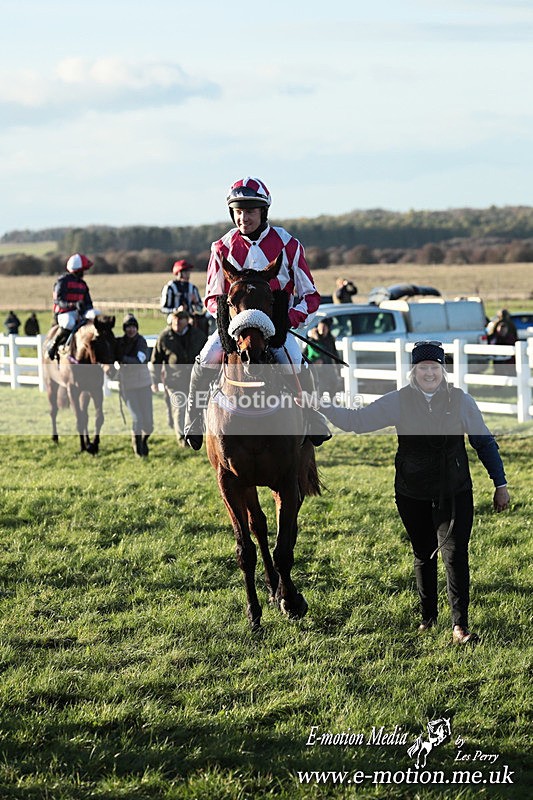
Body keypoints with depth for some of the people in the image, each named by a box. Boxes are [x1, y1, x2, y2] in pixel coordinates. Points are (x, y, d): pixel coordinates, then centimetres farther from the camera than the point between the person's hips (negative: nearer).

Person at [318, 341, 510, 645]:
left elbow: (485, 443, 5)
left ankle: (460, 625, -6)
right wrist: (323, 407, -16)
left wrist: (501, 484, 4)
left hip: (455, 494, -1)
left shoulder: (461, 401, -1)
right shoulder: (399, 402, -1)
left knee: (455, 553, -10)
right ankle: (428, 617, 31)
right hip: (412, 495, 2)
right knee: (424, 555, 14)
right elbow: (358, 420, -2)